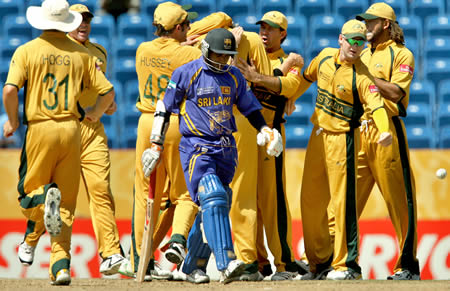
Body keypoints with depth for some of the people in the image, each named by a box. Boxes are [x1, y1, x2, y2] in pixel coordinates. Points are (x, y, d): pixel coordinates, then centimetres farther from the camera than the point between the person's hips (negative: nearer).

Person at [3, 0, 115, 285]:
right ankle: (61, 265, -4)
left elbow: (10, 90, -13)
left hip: (40, 129, -2)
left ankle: (45, 197, -28)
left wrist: (12, 121, 4)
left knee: (28, 192, 9)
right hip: (71, 130, 2)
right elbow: (108, 92, 4)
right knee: (67, 205, 6)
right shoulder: (81, 53, 6)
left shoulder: (27, 51, 0)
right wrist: (95, 113, 25)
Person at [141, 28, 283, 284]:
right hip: (196, 147, -6)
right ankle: (226, 263, -34)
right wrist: (156, 145, -2)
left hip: (226, 150, 6)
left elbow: (250, 107, 21)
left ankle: (194, 265, 19)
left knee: (214, 205, 5)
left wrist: (265, 130, 2)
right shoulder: (186, 73, -3)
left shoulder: (234, 76, 12)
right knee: (213, 198, -23)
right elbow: (165, 109, 1)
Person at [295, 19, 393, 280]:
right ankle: (320, 261, 24)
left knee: (342, 201, -8)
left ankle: (346, 264, -2)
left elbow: (376, 104, -30)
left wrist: (385, 130, -47)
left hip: (343, 139, -7)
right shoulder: (325, 56, 3)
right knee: (311, 201, 12)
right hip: (318, 136, 7)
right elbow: (307, 77, 23)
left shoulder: (361, 75, -17)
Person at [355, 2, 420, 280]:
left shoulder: (401, 54, 1)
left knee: (399, 200, -5)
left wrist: (367, 75, -12)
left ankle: (409, 265, -1)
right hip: (359, 130, 6)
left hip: (387, 131, -6)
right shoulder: (363, 55, 21)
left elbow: (395, 92, -12)